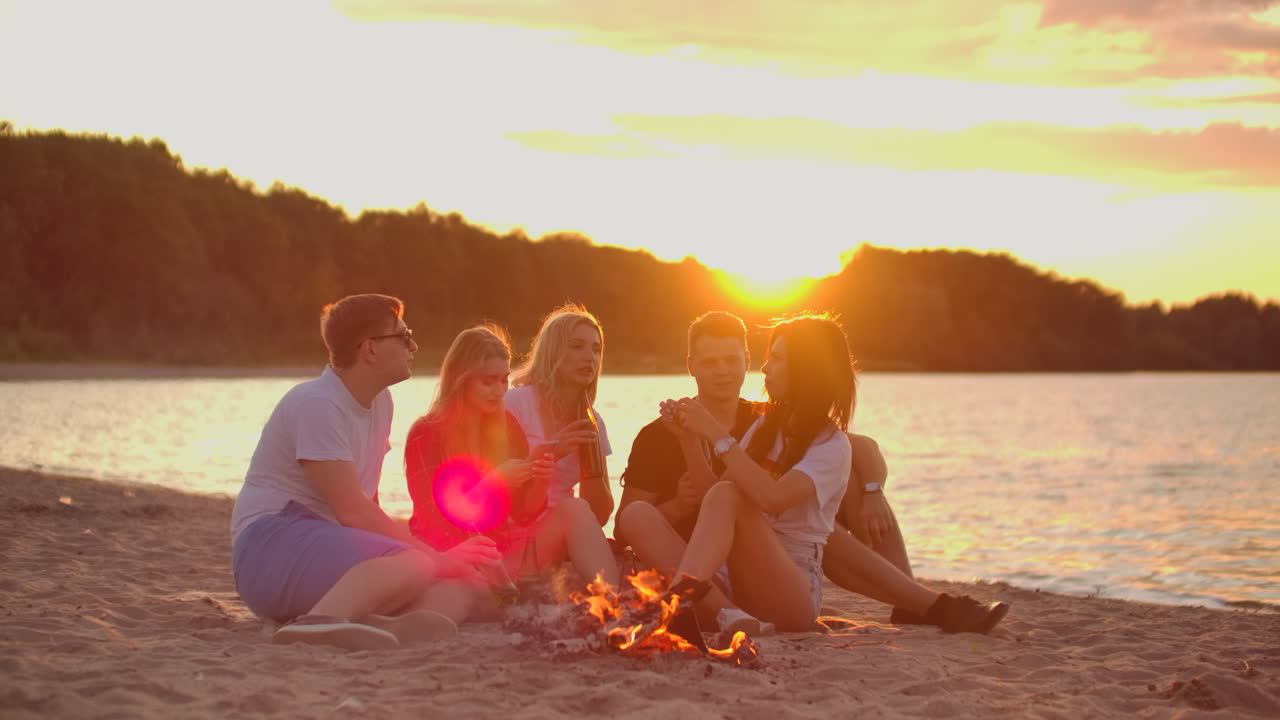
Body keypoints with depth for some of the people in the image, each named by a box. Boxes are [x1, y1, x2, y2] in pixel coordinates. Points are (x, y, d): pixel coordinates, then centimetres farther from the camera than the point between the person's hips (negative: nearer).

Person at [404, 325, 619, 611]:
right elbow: (438, 524, -12)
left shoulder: (507, 426, 9)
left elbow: (524, 514, 9)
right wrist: (492, 482, -24)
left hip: (503, 550, 6)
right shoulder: (426, 435, -7)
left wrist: (540, 482, -14)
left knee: (573, 510, -19)